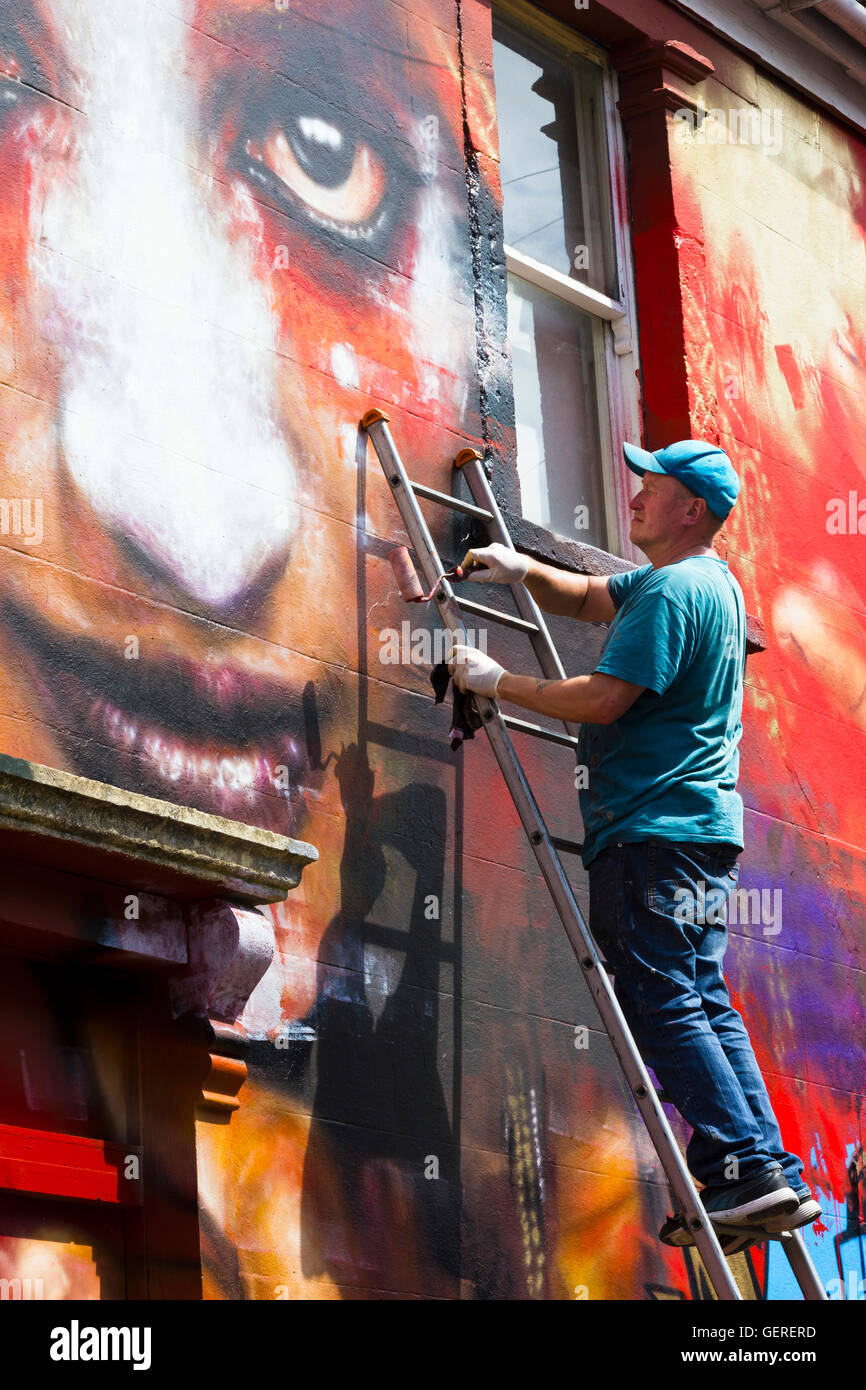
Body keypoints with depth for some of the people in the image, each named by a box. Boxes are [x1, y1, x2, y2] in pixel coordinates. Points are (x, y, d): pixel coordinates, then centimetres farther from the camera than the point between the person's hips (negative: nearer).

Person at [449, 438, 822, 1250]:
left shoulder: (670, 589, -12)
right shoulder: (713, 583, 21)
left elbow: (604, 699, -19)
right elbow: (584, 600, 28)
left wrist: (496, 681, -10)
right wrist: (524, 571, 10)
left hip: (652, 830, -10)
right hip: (702, 822, 10)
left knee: (661, 1001, -12)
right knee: (701, 1000, 8)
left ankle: (739, 1166, -16)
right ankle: (771, 1174, 5)